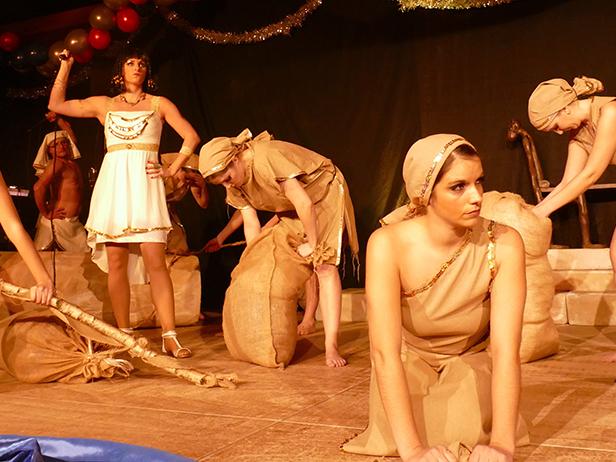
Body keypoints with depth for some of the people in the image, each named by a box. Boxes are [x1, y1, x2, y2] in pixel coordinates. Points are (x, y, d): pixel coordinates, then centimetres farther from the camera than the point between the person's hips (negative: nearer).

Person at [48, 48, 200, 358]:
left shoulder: (159, 104, 14)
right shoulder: (104, 105, 19)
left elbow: (191, 137, 9)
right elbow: (56, 104, 20)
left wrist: (172, 170, 1)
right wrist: (65, 65, 18)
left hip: (145, 184, -2)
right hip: (113, 184, 2)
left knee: (155, 261, -12)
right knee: (116, 263, -2)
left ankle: (170, 337, -13)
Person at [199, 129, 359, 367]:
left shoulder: (267, 159, -36)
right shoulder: (235, 186, -9)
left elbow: (304, 203, -33)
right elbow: (251, 224, -7)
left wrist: (313, 244, -22)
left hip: (323, 193, -8)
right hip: (290, 208, 8)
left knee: (324, 266, -16)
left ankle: (331, 347, -19)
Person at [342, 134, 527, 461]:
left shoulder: (503, 244, -28)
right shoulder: (388, 245, -30)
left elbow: (506, 349, -31)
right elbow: (385, 352, -36)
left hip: (471, 360, 1)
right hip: (409, 359, 0)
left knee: (468, 433, -22)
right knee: (400, 434, -21)